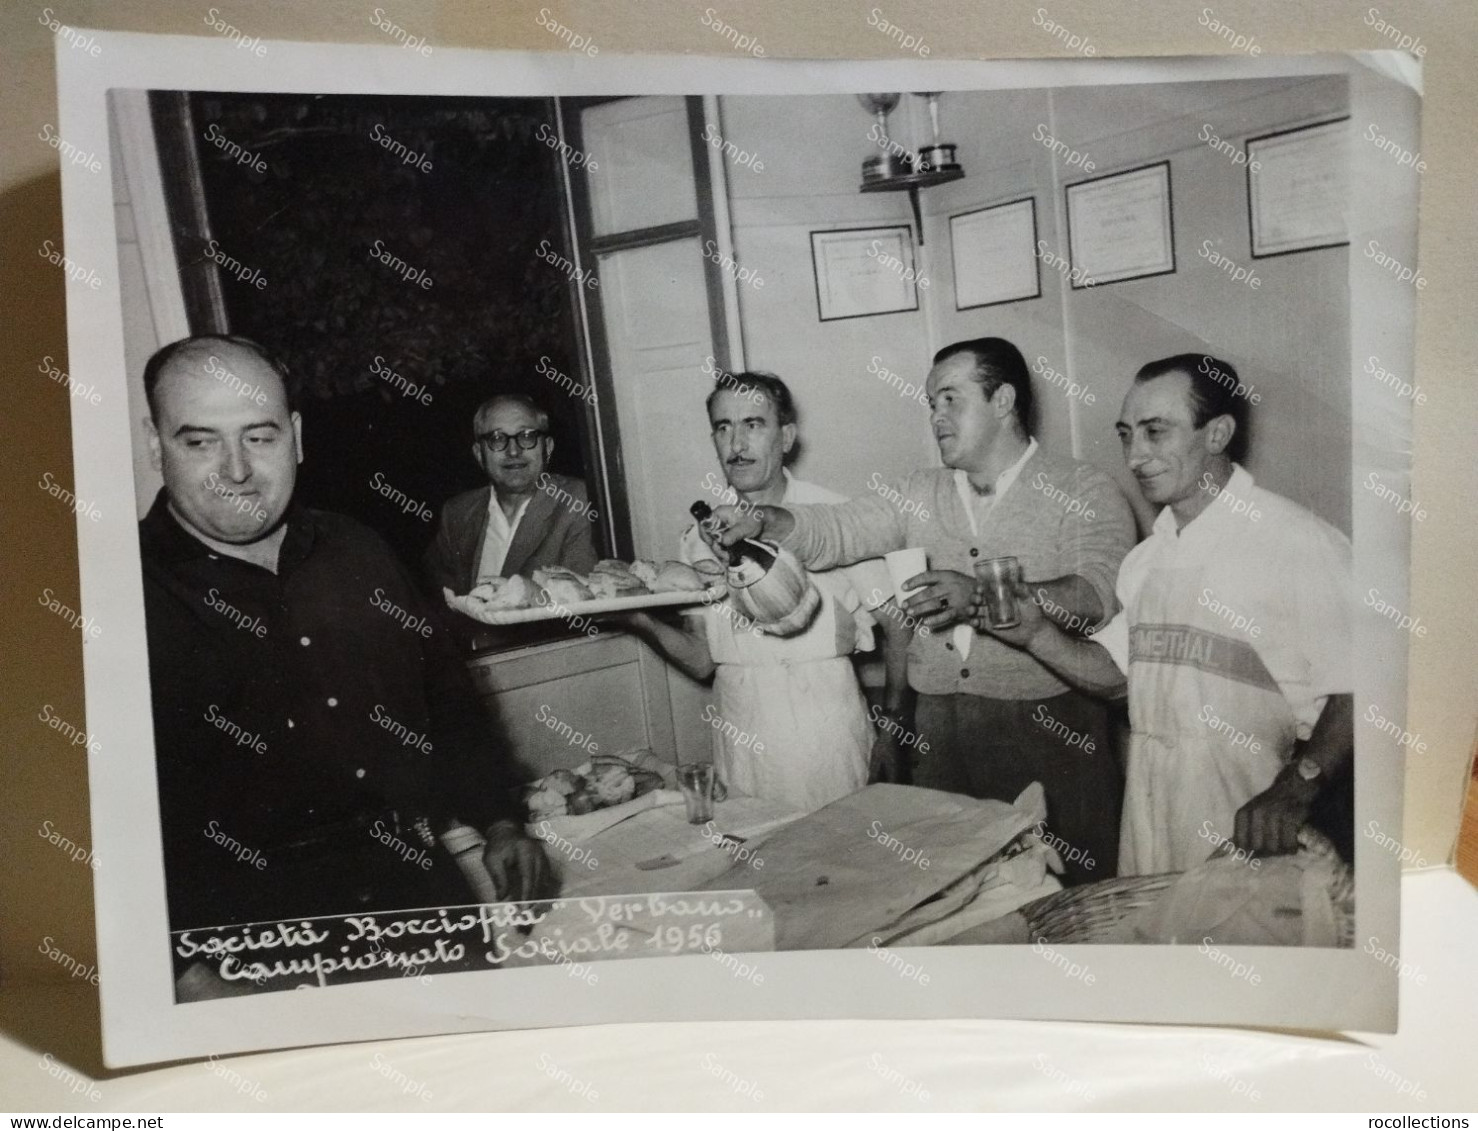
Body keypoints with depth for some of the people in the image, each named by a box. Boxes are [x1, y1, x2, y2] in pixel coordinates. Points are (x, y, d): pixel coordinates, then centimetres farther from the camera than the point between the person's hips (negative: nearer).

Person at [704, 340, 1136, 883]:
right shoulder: (922, 493, 13)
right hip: (937, 730, 4)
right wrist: (762, 521, -16)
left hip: (1047, 729, -4)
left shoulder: (1085, 491, -2)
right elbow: (834, 530, 3)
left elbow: (1098, 592, -17)